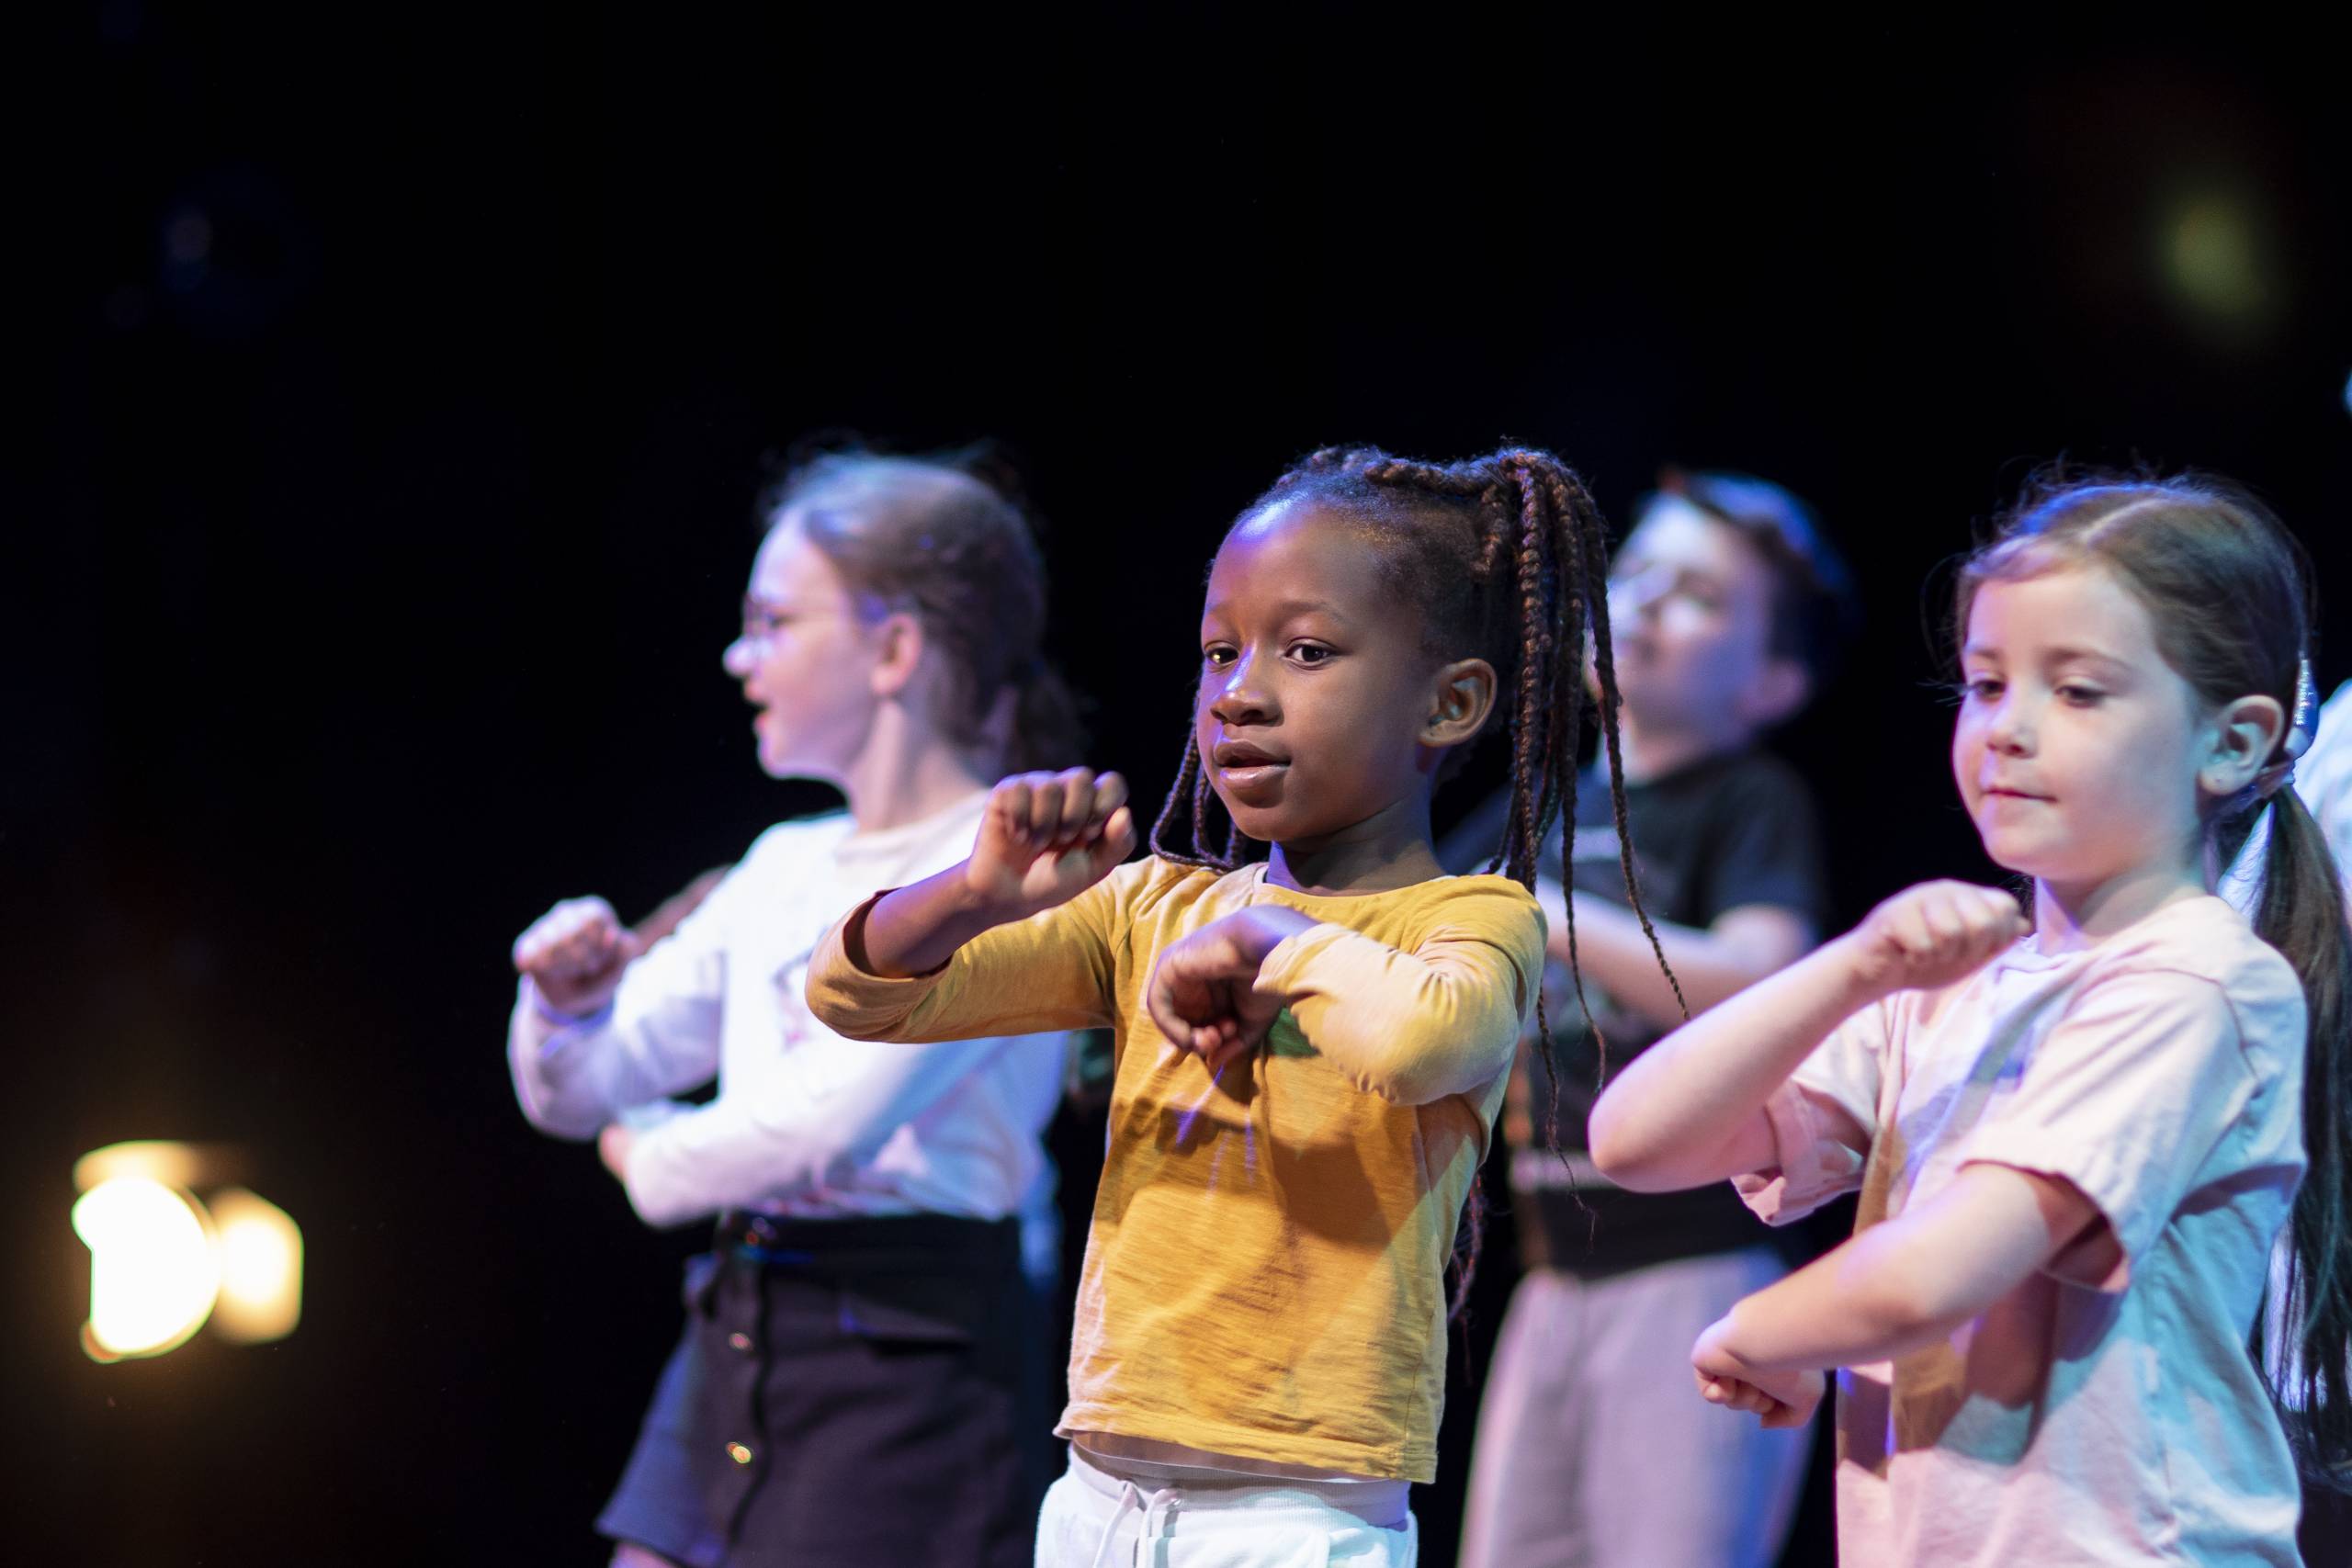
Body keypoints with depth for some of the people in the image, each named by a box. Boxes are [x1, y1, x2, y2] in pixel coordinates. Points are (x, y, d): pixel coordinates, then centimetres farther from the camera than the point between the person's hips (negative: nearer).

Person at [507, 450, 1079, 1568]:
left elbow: (834, 1120, -19)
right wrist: (567, 1005, -5)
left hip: (912, 1357, -8)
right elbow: (580, 1091, 19)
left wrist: (649, 1158, -1)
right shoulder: (786, 868, 14)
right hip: (736, 1339, 8)